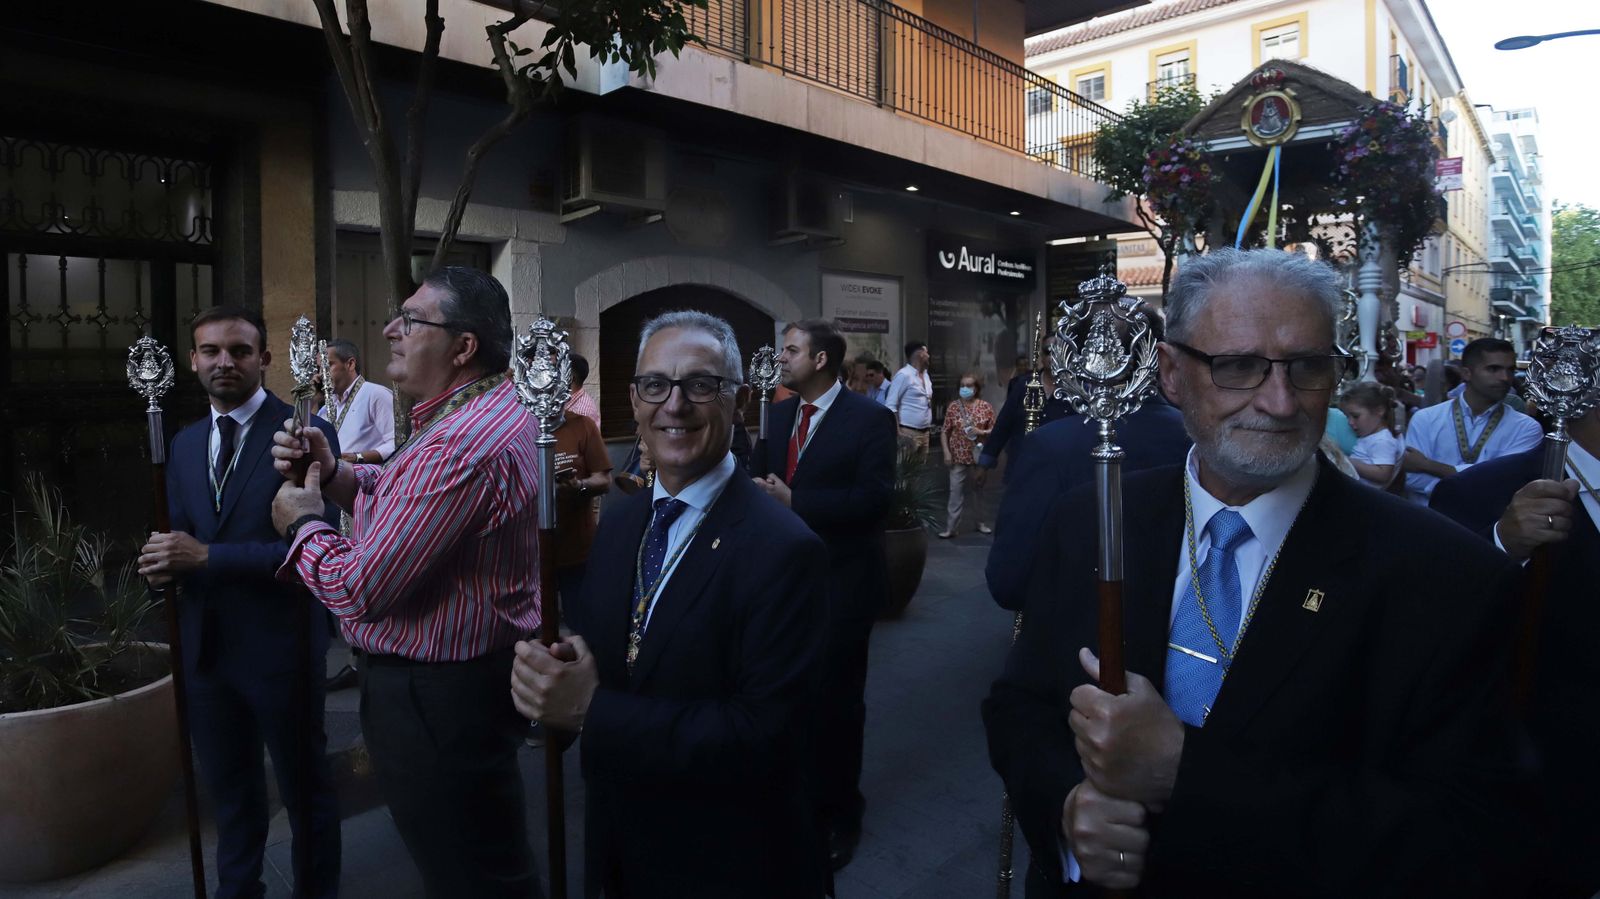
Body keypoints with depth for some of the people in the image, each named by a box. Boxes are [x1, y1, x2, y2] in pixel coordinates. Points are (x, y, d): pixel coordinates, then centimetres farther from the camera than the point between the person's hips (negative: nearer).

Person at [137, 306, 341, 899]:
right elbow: (183, 535, 14)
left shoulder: (306, 432, -14)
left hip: (280, 645, -6)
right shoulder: (185, 443, 9)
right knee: (228, 785, 23)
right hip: (205, 644, 6)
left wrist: (207, 557, -24)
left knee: (304, 784, 13)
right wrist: (166, 561, -9)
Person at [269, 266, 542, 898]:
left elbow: (362, 589, -27)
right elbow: (411, 498, 17)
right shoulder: (492, 411, 5)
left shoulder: (460, 446, -30)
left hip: (437, 697, -10)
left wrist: (301, 525, -8)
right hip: (477, 673, 10)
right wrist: (332, 472, -1)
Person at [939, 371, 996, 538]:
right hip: (959, 457, -1)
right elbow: (944, 431, 0)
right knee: (956, 492, -4)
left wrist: (981, 432, -15)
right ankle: (951, 527, -2)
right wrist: (946, 452, -8)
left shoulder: (985, 407, -1)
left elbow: (995, 430, 2)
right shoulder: (953, 406, -2)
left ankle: (981, 522, 28)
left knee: (978, 489, 15)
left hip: (979, 456, 1)